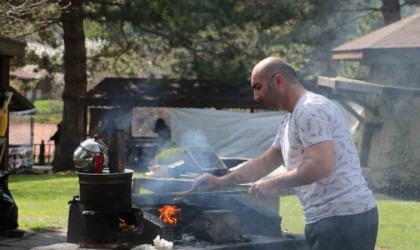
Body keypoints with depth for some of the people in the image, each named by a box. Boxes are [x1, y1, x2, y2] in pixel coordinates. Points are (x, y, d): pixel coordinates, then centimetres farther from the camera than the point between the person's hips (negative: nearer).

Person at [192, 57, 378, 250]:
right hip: (333, 218, 11)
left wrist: (275, 184, -16)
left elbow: (322, 165, -23)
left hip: (342, 218, -11)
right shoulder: (290, 121, 21)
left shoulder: (310, 110, -13)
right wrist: (220, 182, 20)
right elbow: (265, 162, 27)